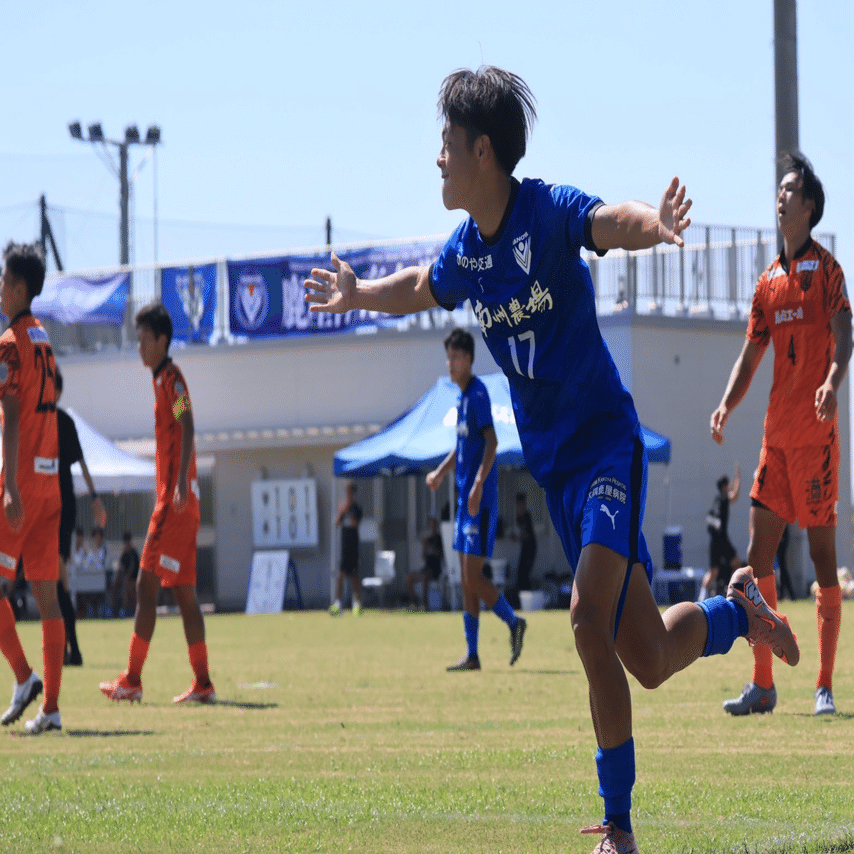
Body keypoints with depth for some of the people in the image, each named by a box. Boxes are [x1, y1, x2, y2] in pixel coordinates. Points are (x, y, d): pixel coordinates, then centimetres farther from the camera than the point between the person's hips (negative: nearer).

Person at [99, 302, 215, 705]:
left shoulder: (172, 378, -9)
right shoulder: (162, 380, 20)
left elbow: (188, 430, -22)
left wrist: (181, 483, -32)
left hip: (176, 502, -10)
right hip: (174, 501, 10)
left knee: (146, 585, -9)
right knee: (183, 591, 7)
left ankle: (132, 680, -9)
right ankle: (202, 683, 6)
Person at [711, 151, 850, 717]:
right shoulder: (768, 282, 17)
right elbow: (751, 356, 19)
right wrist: (727, 406, 3)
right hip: (777, 433, 7)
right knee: (758, 555, 2)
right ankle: (763, 684, 8)